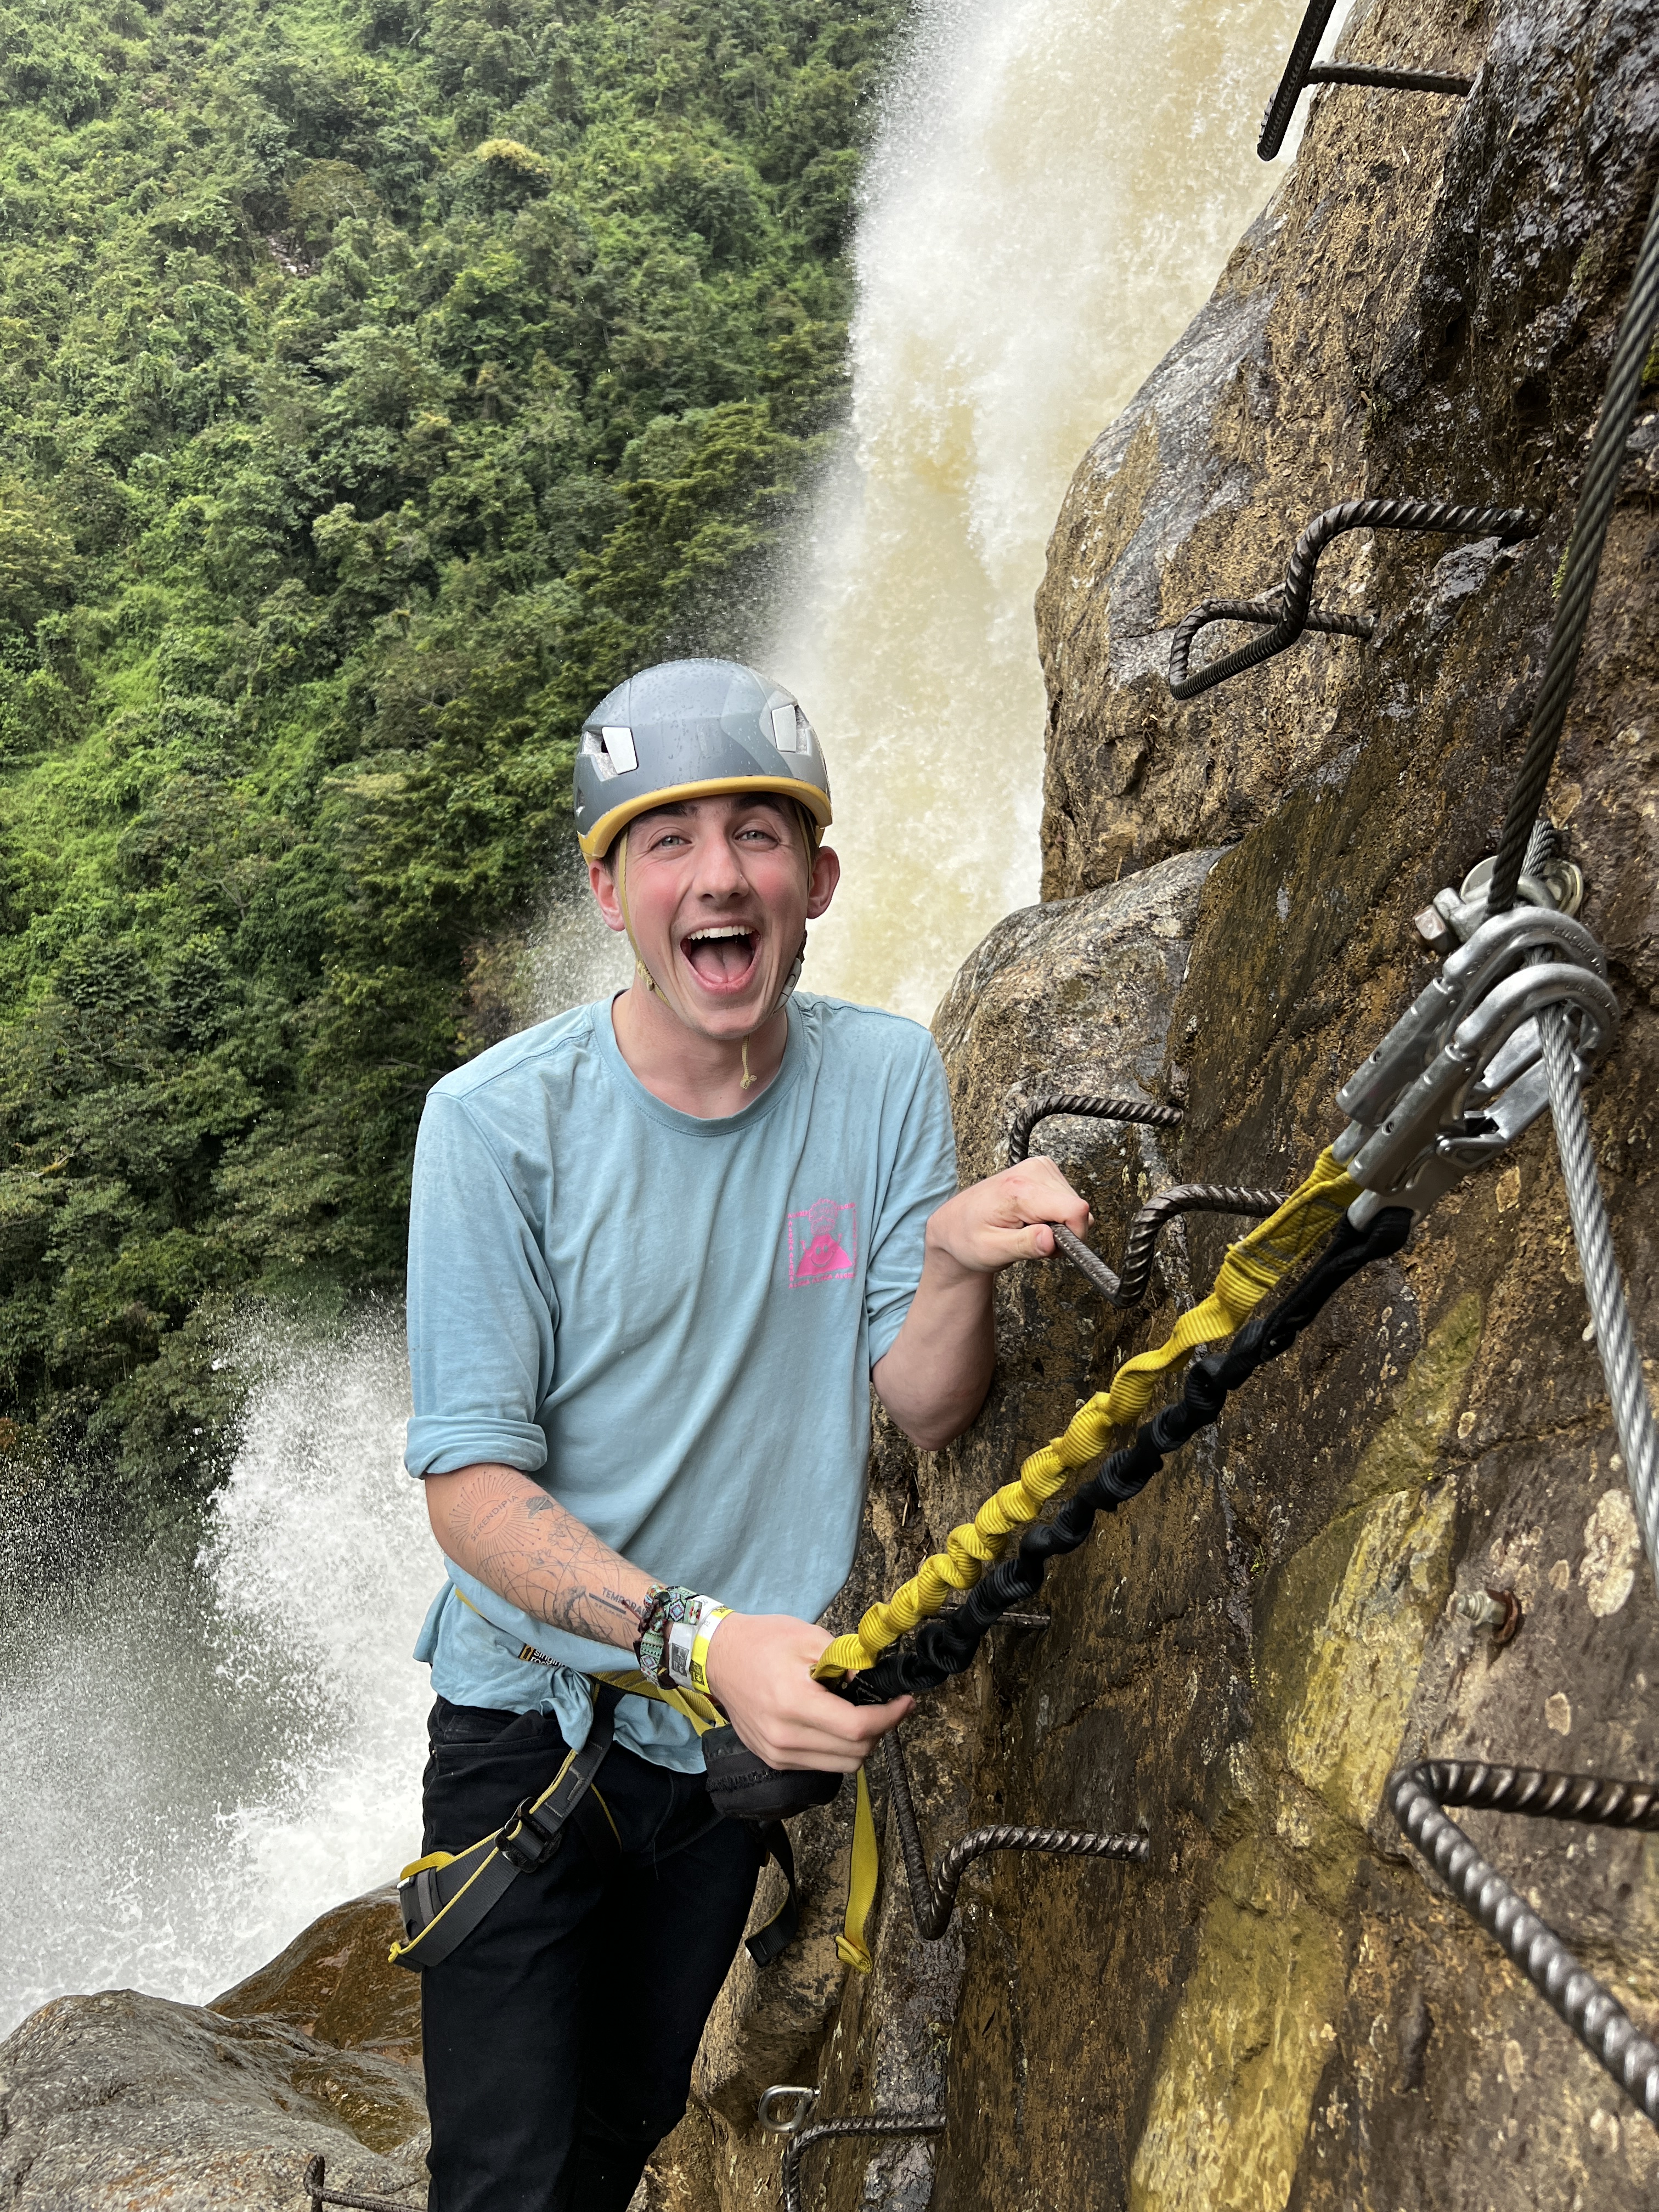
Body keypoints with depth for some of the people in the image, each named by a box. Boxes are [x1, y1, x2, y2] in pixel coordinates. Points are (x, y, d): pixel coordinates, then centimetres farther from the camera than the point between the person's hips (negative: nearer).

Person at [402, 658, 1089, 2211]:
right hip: (534, 1717, -3)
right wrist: (698, 1636, -34)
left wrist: (959, 1262, -32)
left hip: (754, 1727, 3)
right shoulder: (498, 1120, -19)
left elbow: (921, 1409, -11)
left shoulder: (885, 1078, -9)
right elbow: (468, 1483, -20)